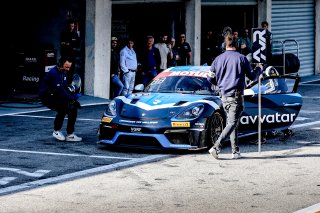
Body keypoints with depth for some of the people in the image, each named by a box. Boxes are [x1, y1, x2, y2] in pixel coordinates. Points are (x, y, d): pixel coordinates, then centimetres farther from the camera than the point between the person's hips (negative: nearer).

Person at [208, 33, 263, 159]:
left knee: (231, 123, 14)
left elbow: (211, 79, 9)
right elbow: (252, 77, 2)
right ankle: (216, 147, -19)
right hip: (236, 96, -5)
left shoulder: (218, 59, 5)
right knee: (232, 123, -6)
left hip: (224, 96, 5)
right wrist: (259, 69, 22)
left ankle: (235, 151, 12)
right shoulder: (241, 58, -6)